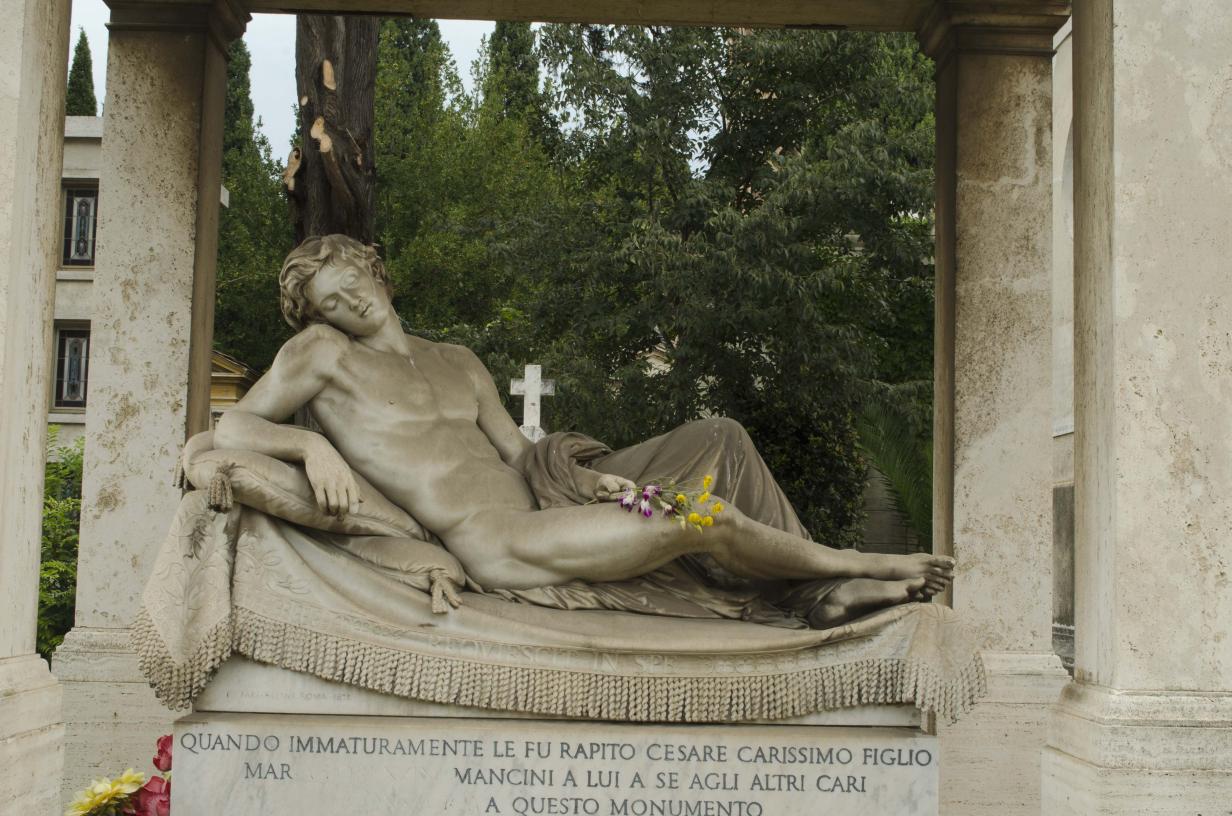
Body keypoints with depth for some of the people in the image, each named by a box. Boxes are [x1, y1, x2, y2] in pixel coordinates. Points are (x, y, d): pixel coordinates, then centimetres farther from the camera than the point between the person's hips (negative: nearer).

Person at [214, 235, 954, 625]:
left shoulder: (460, 364, 23)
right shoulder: (321, 352, 6)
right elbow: (230, 429, -2)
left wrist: (581, 480, -1)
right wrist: (311, 445, -22)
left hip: (537, 519, 8)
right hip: (495, 545, -8)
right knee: (705, 524, -15)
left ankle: (833, 590, 2)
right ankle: (855, 565, 4)